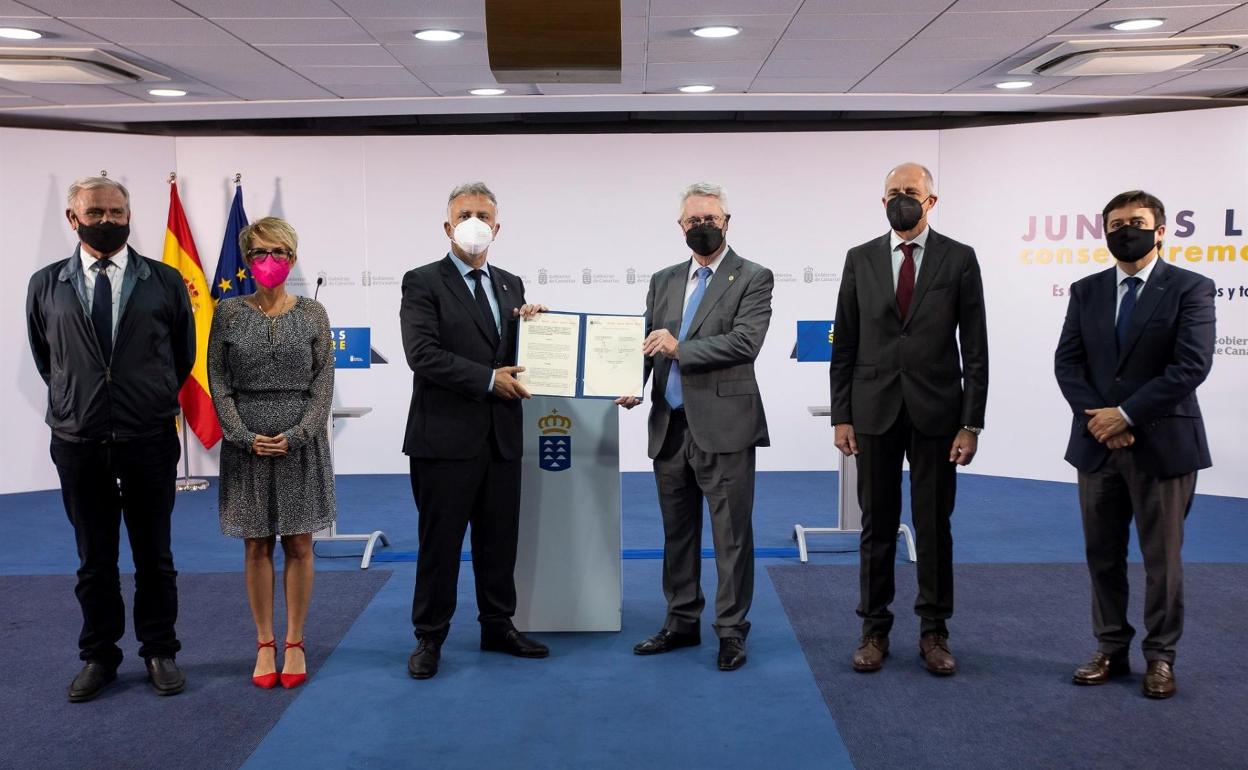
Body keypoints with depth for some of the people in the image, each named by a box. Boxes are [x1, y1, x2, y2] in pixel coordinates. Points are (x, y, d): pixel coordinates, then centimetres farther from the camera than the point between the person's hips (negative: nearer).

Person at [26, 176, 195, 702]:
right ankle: (98, 656, 25)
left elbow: (182, 356, 9)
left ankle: (160, 652, 23)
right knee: (94, 559, 11)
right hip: (78, 442, 1)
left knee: (154, 556, 10)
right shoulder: (46, 285, 1)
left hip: (149, 440, -1)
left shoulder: (165, 282, -2)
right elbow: (44, 358, 13)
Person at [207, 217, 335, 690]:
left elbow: (323, 382, 0)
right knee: (256, 546, 6)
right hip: (246, 443, 0)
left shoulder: (312, 313, 2)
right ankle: (265, 644, 16)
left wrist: (296, 435, -11)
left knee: (299, 544, 4)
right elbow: (218, 381, 1)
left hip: (301, 442, 0)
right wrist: (245, 436, -10)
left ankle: (294, 644, 15)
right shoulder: (228, 313, 3)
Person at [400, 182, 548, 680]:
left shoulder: (511, 285, 14)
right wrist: (489, 380, -17)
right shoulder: (423, 283, -5)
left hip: (502, 435, 5)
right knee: (440, 542, 4)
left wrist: (531, 327, -6)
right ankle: (430, 638, 17)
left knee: (500, 539, 13)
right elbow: (423, 354, -16)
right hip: (447, 434, -5)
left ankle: (498, 627, 27)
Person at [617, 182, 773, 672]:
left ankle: (732, 631, 11)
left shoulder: (753, 279, -2)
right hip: (669, 426, 6)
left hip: (724, 427, -5)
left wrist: (680, 348, -17)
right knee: (677, 532, 14)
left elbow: (745, 342, -15)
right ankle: (682, 623, 26)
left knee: (731, 535, 1)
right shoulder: (663, 281, 15)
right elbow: (649, 342, 12)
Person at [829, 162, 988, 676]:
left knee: (934, 526, 6)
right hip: (874, 412, 1)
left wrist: (971, 422, -7)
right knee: (877, 525, 7)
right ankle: (874, 629, 18)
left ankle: (933, 631, 18)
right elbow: (844, 345, 6)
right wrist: (840, 416, 0)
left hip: (936, 412, -1)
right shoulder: (860, 260, 5)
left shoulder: (959, 259, 0)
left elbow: (975, 348, -2)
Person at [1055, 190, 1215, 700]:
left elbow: (1191, 366, -14)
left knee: (1162, 558, 5)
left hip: (1162, 444, -4)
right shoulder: (1086, 291, 9)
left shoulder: (1190, 289, -3)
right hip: (1097, 444, 4)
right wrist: (1097, 418, -12)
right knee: (1103, 555, 10)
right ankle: (1111, 649, 22)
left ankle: (1160, 656, 18)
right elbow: (1067, 362, 3)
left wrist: (1125, 415, -16)